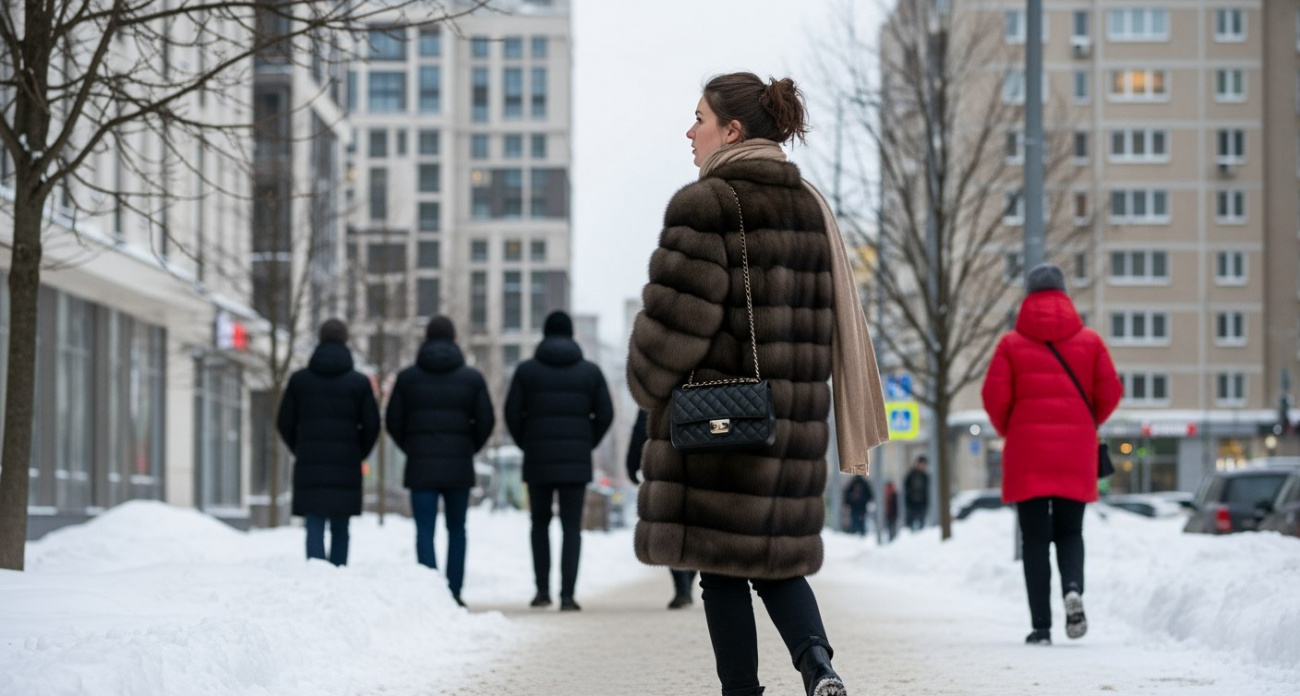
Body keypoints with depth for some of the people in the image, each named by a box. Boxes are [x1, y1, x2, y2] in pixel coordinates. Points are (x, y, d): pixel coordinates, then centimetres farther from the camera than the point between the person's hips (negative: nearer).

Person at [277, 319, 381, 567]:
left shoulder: (299, 379, 2)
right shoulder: (359, 382, -1)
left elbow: (284, 423, 5)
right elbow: (371, 425, -2)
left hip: (309, 465, 0)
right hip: (346, 467, 0)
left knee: (315, 529, 0)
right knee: (340, 530, 8)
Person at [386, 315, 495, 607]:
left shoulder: (407, 377, 1)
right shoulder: (472, 377, 1)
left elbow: (393, 422, 3)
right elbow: (486, 421, -1)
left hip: (421, 465, -1)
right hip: (459, 465, 1)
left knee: (425, 530, -1)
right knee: (456, 529, 13)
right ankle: (454, 592, 11)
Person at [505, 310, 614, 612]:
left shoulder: (527, 370, 3)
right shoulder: (590, 371, 5)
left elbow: (512, 413, -2)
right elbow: (605, 414, 1)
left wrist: (527, 445, 10)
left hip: (538, 460, 0)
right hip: (576, 461, 0)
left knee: (540, 523, 14)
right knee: (572, 527, 1)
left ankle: (542, 589, 8)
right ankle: (567, 594, -7)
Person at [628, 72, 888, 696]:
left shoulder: (704, 204, -11)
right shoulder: (809, 205, 11)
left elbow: (675, 316, -13)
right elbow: (837, 321, 11)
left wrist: (648, 387, 4)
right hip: (793, 419, 7)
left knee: (721, 563, 3)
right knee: (776, 556, 14)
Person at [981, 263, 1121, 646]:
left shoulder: (1012, 343, -1)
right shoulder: (1089, 340, 3)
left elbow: (994, 396, -7)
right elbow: (1110, 391, 0)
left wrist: (1008, 431, 12)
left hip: (1027, 455, -1)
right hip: (1076, 455, 1)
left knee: (1035, 539, 3)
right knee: (1069, 532, 15)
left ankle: (1041, 625, -3)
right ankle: (1073, 588, -15)